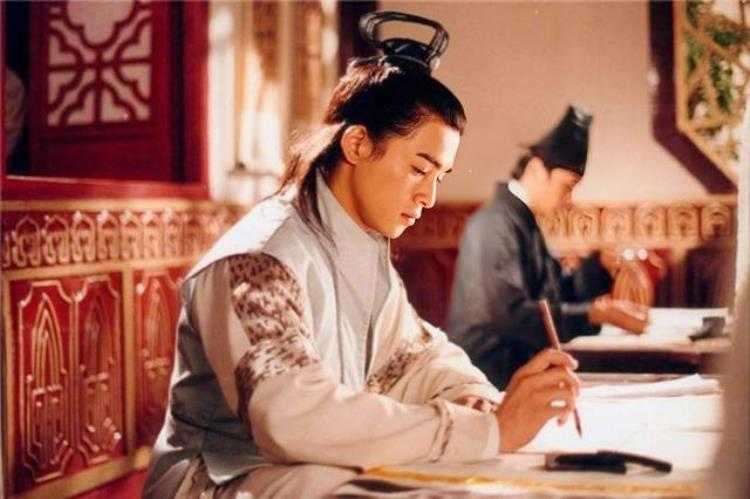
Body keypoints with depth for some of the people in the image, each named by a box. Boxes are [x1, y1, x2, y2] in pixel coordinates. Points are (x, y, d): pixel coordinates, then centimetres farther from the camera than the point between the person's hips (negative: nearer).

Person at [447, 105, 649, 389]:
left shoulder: (525, 223, 14)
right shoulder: (497, 224, -16)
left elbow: (558, 295, 16)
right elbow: (510, 312, -24)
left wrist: (601, 262, 4)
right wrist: (594, 313, -23)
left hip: (515, 371, 9)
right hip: (490, 376, -9)